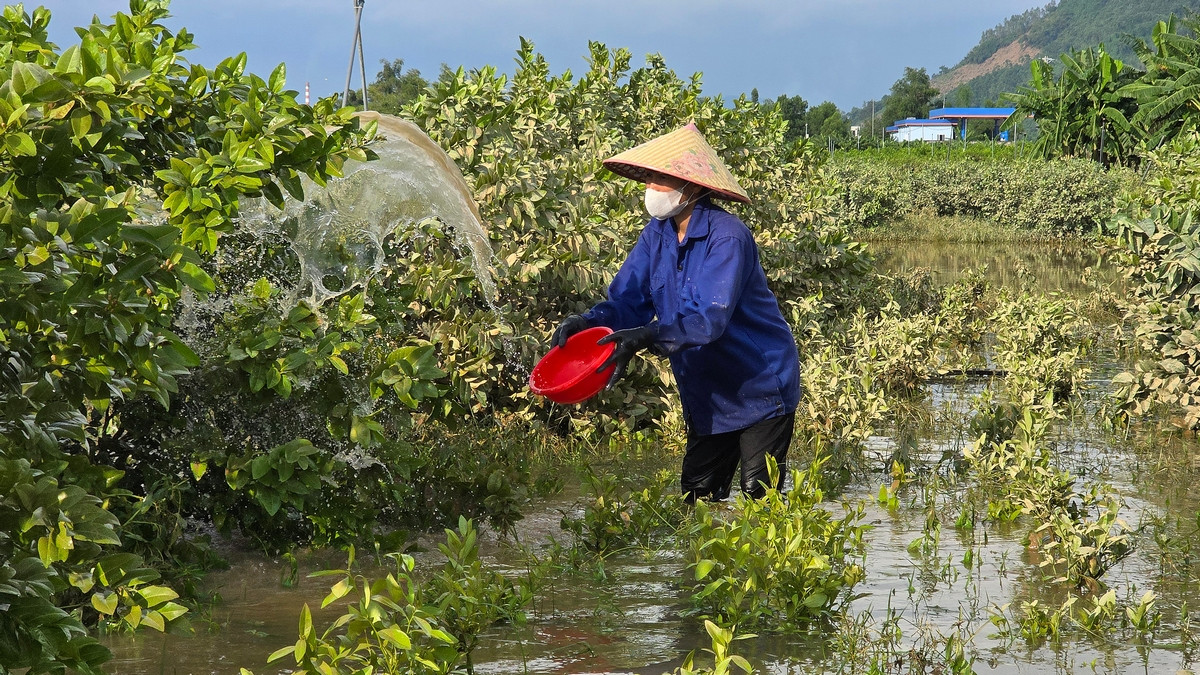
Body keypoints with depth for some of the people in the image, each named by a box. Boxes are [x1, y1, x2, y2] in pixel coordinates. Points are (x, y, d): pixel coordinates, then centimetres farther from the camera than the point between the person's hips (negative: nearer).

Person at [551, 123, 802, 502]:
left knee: (760, 500, -6)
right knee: (696, 499, 8)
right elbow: (628, 301, -3)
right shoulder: (658, 233, -1)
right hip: (707, 397, 7)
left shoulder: (726, 236, -24)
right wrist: (588, 323, -24)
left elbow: (711, 318, -34)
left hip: (760, 392, -7)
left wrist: (647, 337, -47)